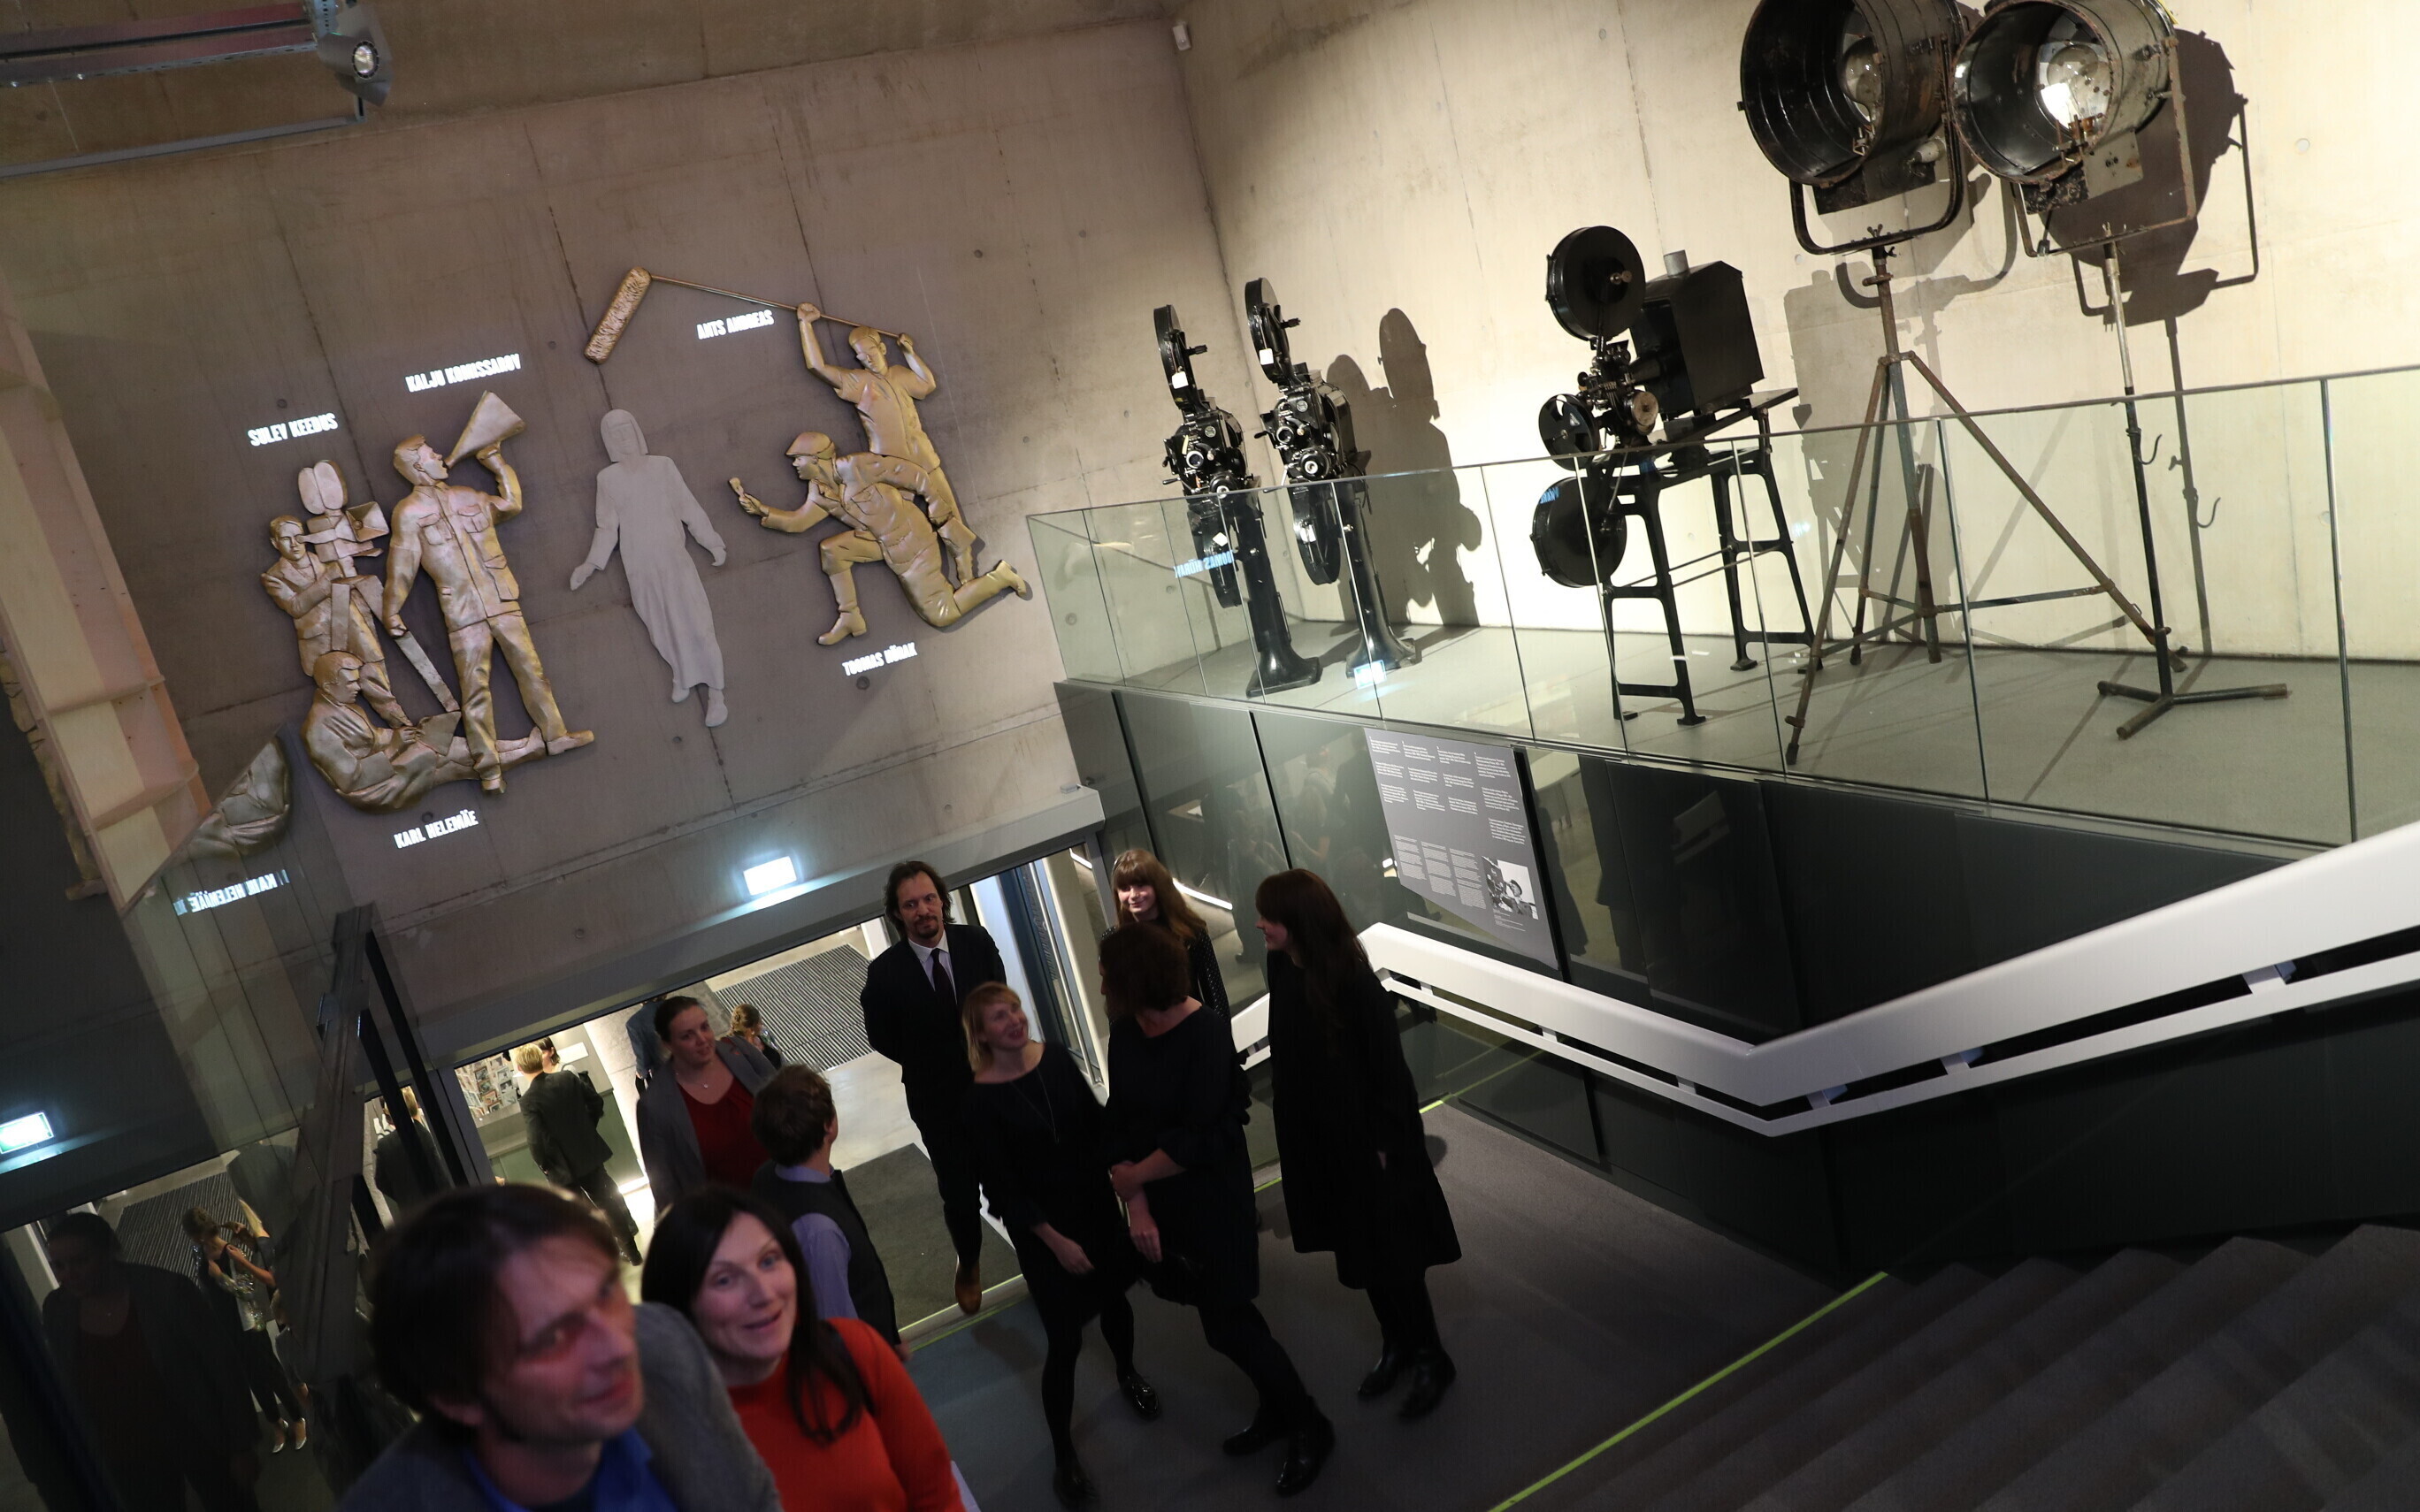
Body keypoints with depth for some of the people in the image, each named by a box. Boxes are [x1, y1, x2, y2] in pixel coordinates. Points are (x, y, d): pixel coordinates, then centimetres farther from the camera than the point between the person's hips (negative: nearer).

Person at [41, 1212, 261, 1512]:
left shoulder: (166, 1290, -20)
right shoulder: (56, 1312, -6)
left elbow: (222, 1365, -15)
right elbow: (66, 1393, 7)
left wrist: (241, 1445, -14)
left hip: (199, 1440, -3)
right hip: (128, 1460, 4)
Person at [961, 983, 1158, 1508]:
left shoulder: (1054, 1057, -7)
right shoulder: (982, 1099, -19)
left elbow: (1096, 1121, 3)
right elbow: (1002, 1187, -14)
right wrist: (1055, 1240, -14)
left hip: (1096, 1203, 5)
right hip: (1041, 1226, -4)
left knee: (1113, 1295, 22)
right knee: (1065, 1340, -1)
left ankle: (1127, 1373, 52)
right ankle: (1063, 1453, 18)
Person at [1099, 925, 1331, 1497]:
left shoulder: (1205, 1032, -23)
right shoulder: (1124, 1033, -5)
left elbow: (1197, 1139, -24)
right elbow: (1120, 1123, -4)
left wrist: (1130, 1176, -13)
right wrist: (1136, 1203, -13)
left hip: (1213, 1197, -6)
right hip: (1158, 1198, 6)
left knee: (1226, 1322, -1)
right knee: (1224, 1312, 17)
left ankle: (1309, 1426, 18)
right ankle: (1278, 1406, 36)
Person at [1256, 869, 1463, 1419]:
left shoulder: (1352, 980, -24)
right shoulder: (1282, 969, -6)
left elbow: (1387, 1066, -18)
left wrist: (1384, 1142, -15)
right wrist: (1280, 1102, 9)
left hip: (1363, 1135, -6)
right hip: (1317, 1135, 6)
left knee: (1390, 1249, 6)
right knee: (1358, 1248, 19)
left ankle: (1431, 1357, 25)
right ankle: (1396, 1342, 38)